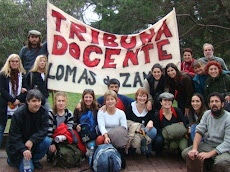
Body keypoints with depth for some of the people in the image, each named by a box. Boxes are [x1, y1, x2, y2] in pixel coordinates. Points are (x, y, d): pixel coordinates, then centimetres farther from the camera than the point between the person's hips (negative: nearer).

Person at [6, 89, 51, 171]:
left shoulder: (43, 113, -9)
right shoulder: (18, 114, -20)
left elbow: (43, 130, -15)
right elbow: (14, 135, -18)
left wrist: (32, 141, -31)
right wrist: (23, 150, -31)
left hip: (34, 142, 4)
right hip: (18, 145, -4)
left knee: (47, 141, -26)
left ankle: (34, 160, 1)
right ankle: (12, 159, 15)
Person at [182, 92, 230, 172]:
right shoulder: (207, 114, 4)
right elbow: (199, 131, -3)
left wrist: (209, 154, -29)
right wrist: (194, 149, -20)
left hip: (222, 148, -5)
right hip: (207, 145, 5)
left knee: (222, 161, -38)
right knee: (185, 153, -14)